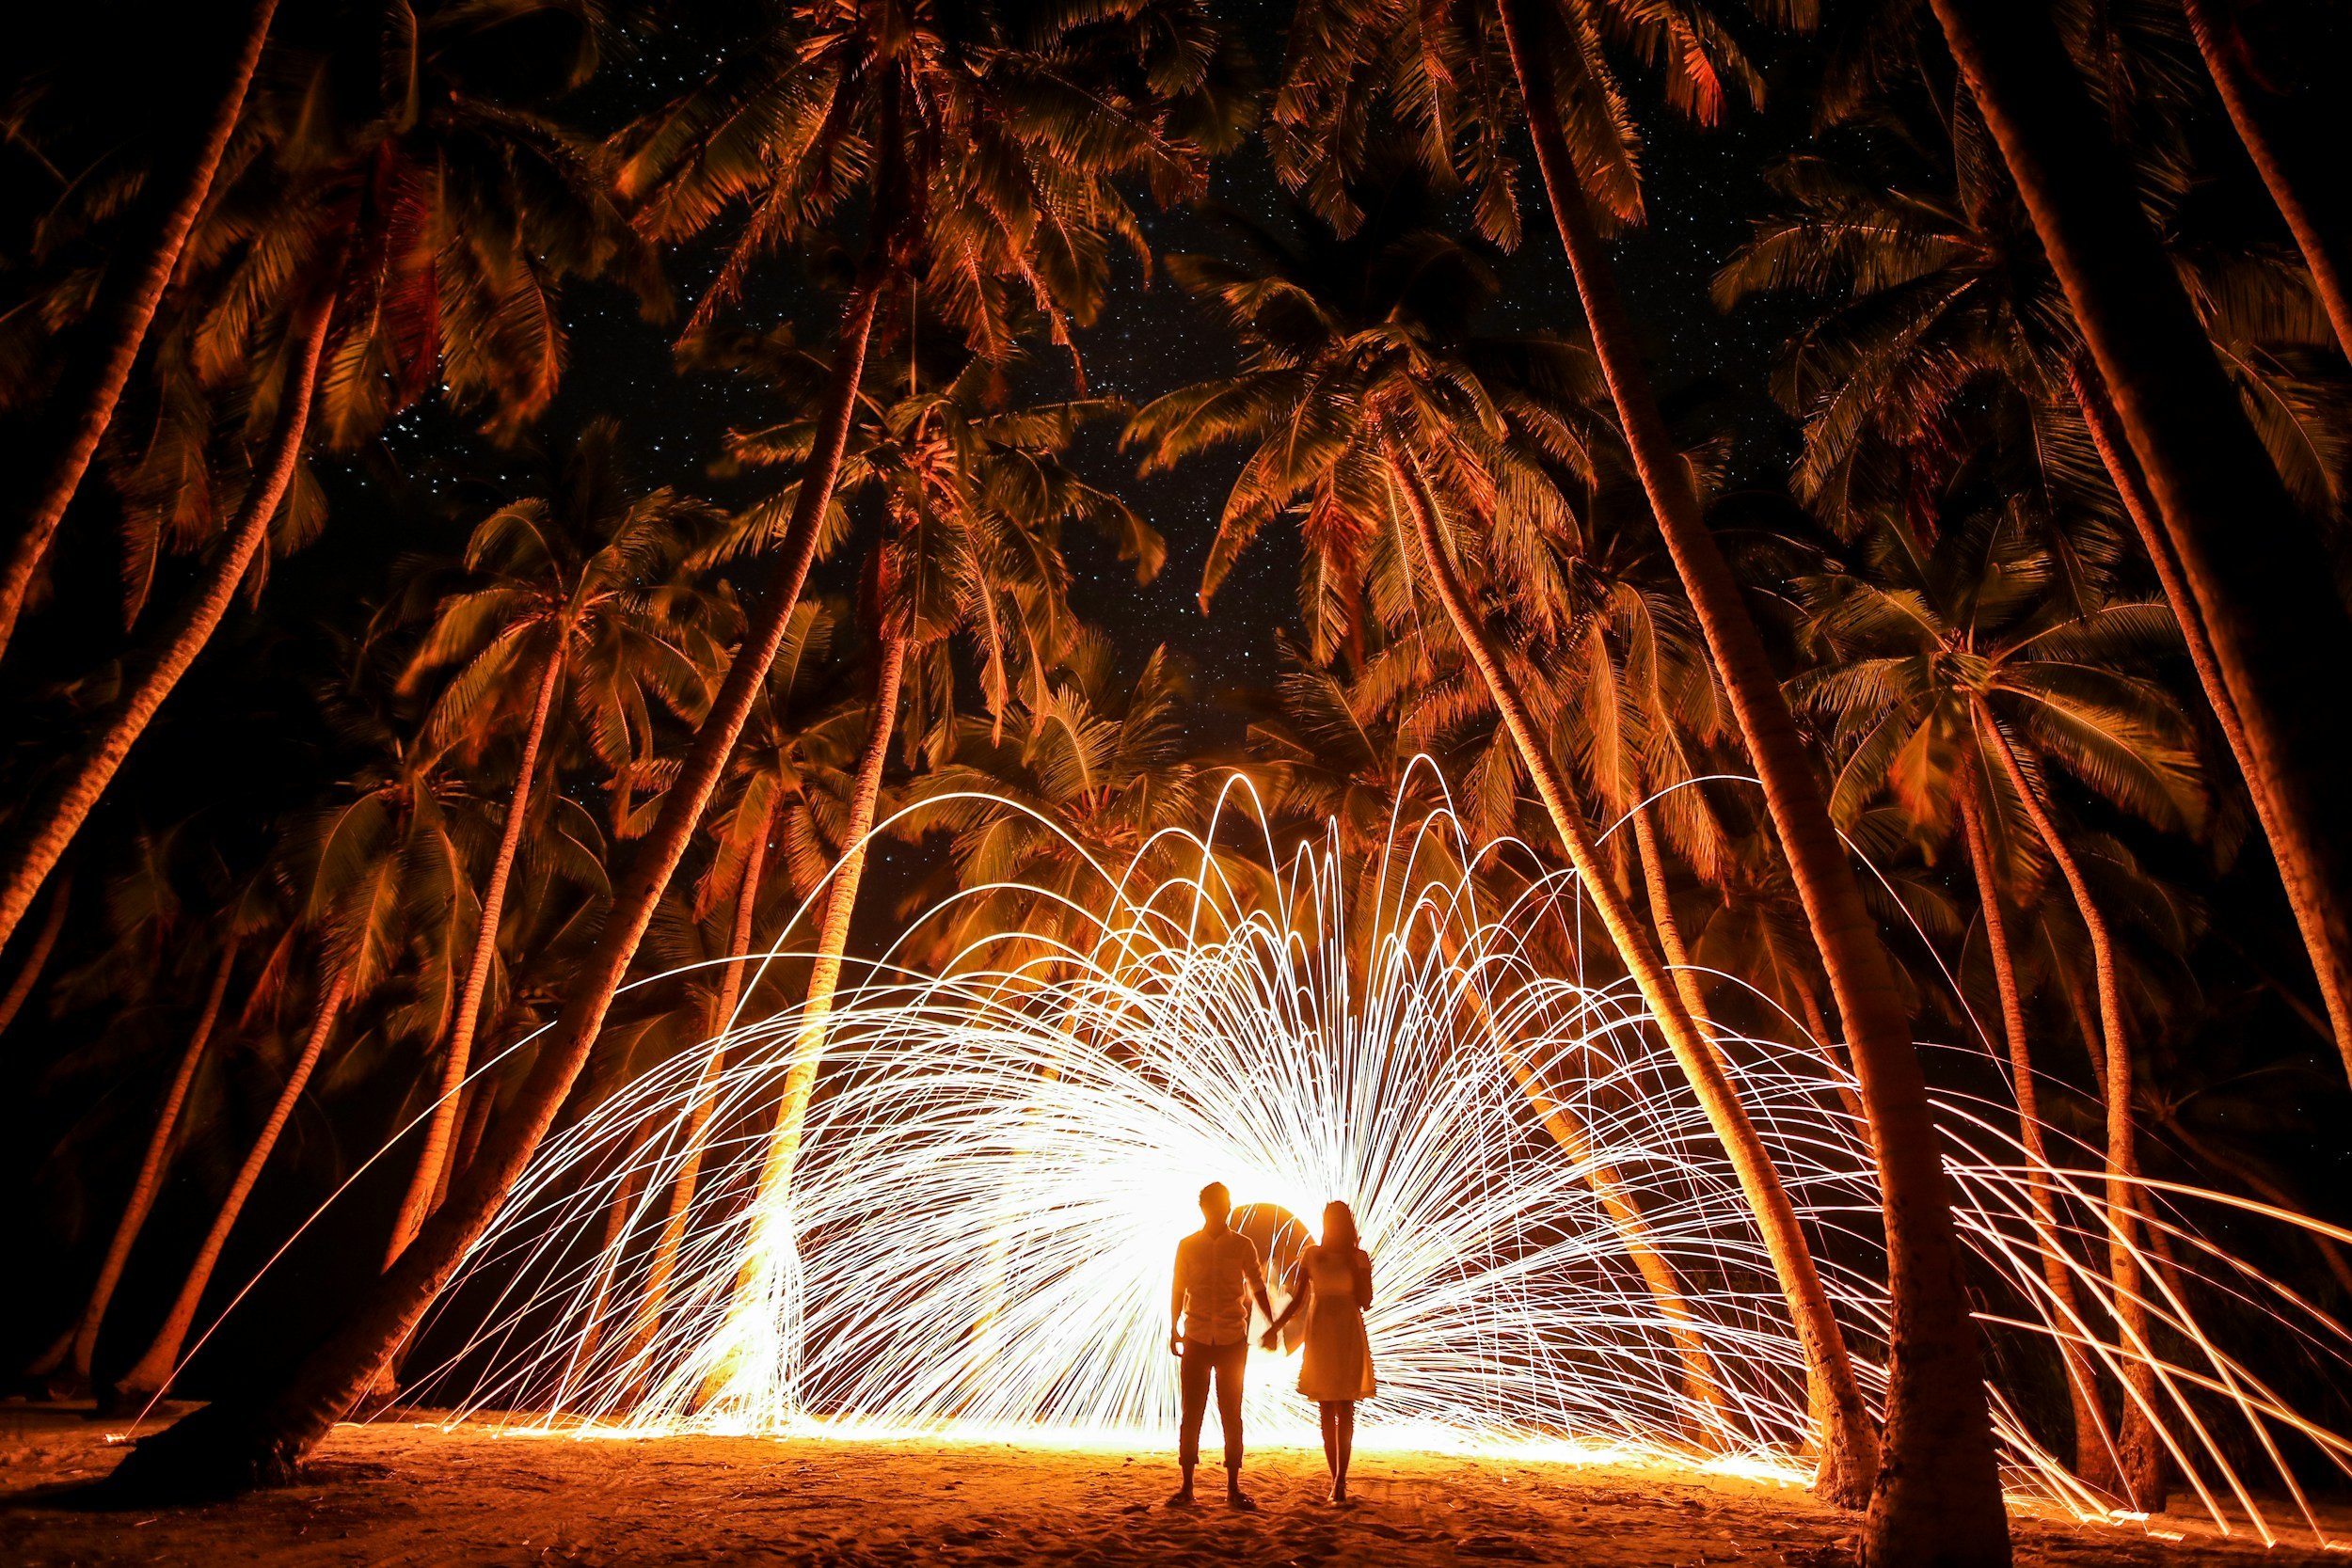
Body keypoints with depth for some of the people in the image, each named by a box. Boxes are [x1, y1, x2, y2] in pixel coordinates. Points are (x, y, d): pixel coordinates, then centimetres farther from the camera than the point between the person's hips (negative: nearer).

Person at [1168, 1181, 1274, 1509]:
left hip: (1233, 1340, 0)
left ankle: (1233, 1487, 14)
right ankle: (1186, 1486, 12)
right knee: (1192, 1413, 3)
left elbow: (1258, 1288, 8)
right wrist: (1174, 1328, 3)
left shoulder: (1242, 1245, 2)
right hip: (1196, 1338, 0)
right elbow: (1179, 1290, 9)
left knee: (1231, 1414, 6)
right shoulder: (1187, 1245, 3)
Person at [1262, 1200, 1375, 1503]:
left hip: (1349, 1337, -1)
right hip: (1319, 1336, 1)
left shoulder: (1360, 1257, 1)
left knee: (1345, 1409, -7)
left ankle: (1340, 1481, -7)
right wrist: (1275, 1327, -8)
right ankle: (1337, 1480, 15)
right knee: (1327, 1410, 6)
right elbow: (1297, 1299, 3)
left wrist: (1352, 1265, -11)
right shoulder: (1311, 1255, 2)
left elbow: (1365, 1302, -4)